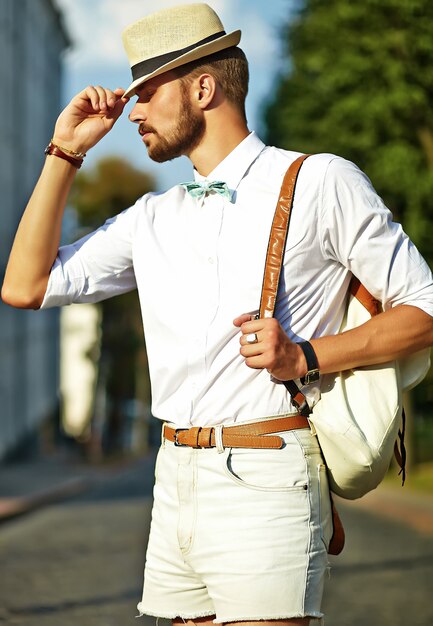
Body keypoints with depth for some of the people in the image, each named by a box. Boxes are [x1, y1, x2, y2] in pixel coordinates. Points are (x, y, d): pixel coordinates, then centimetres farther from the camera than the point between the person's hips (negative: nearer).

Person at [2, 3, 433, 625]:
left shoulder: (320, 183, 1)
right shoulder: (153, 218, 17)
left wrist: (304, 358, -13)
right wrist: (65, 154, 13)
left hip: (264, 480, -6)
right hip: (176, 482, 6)